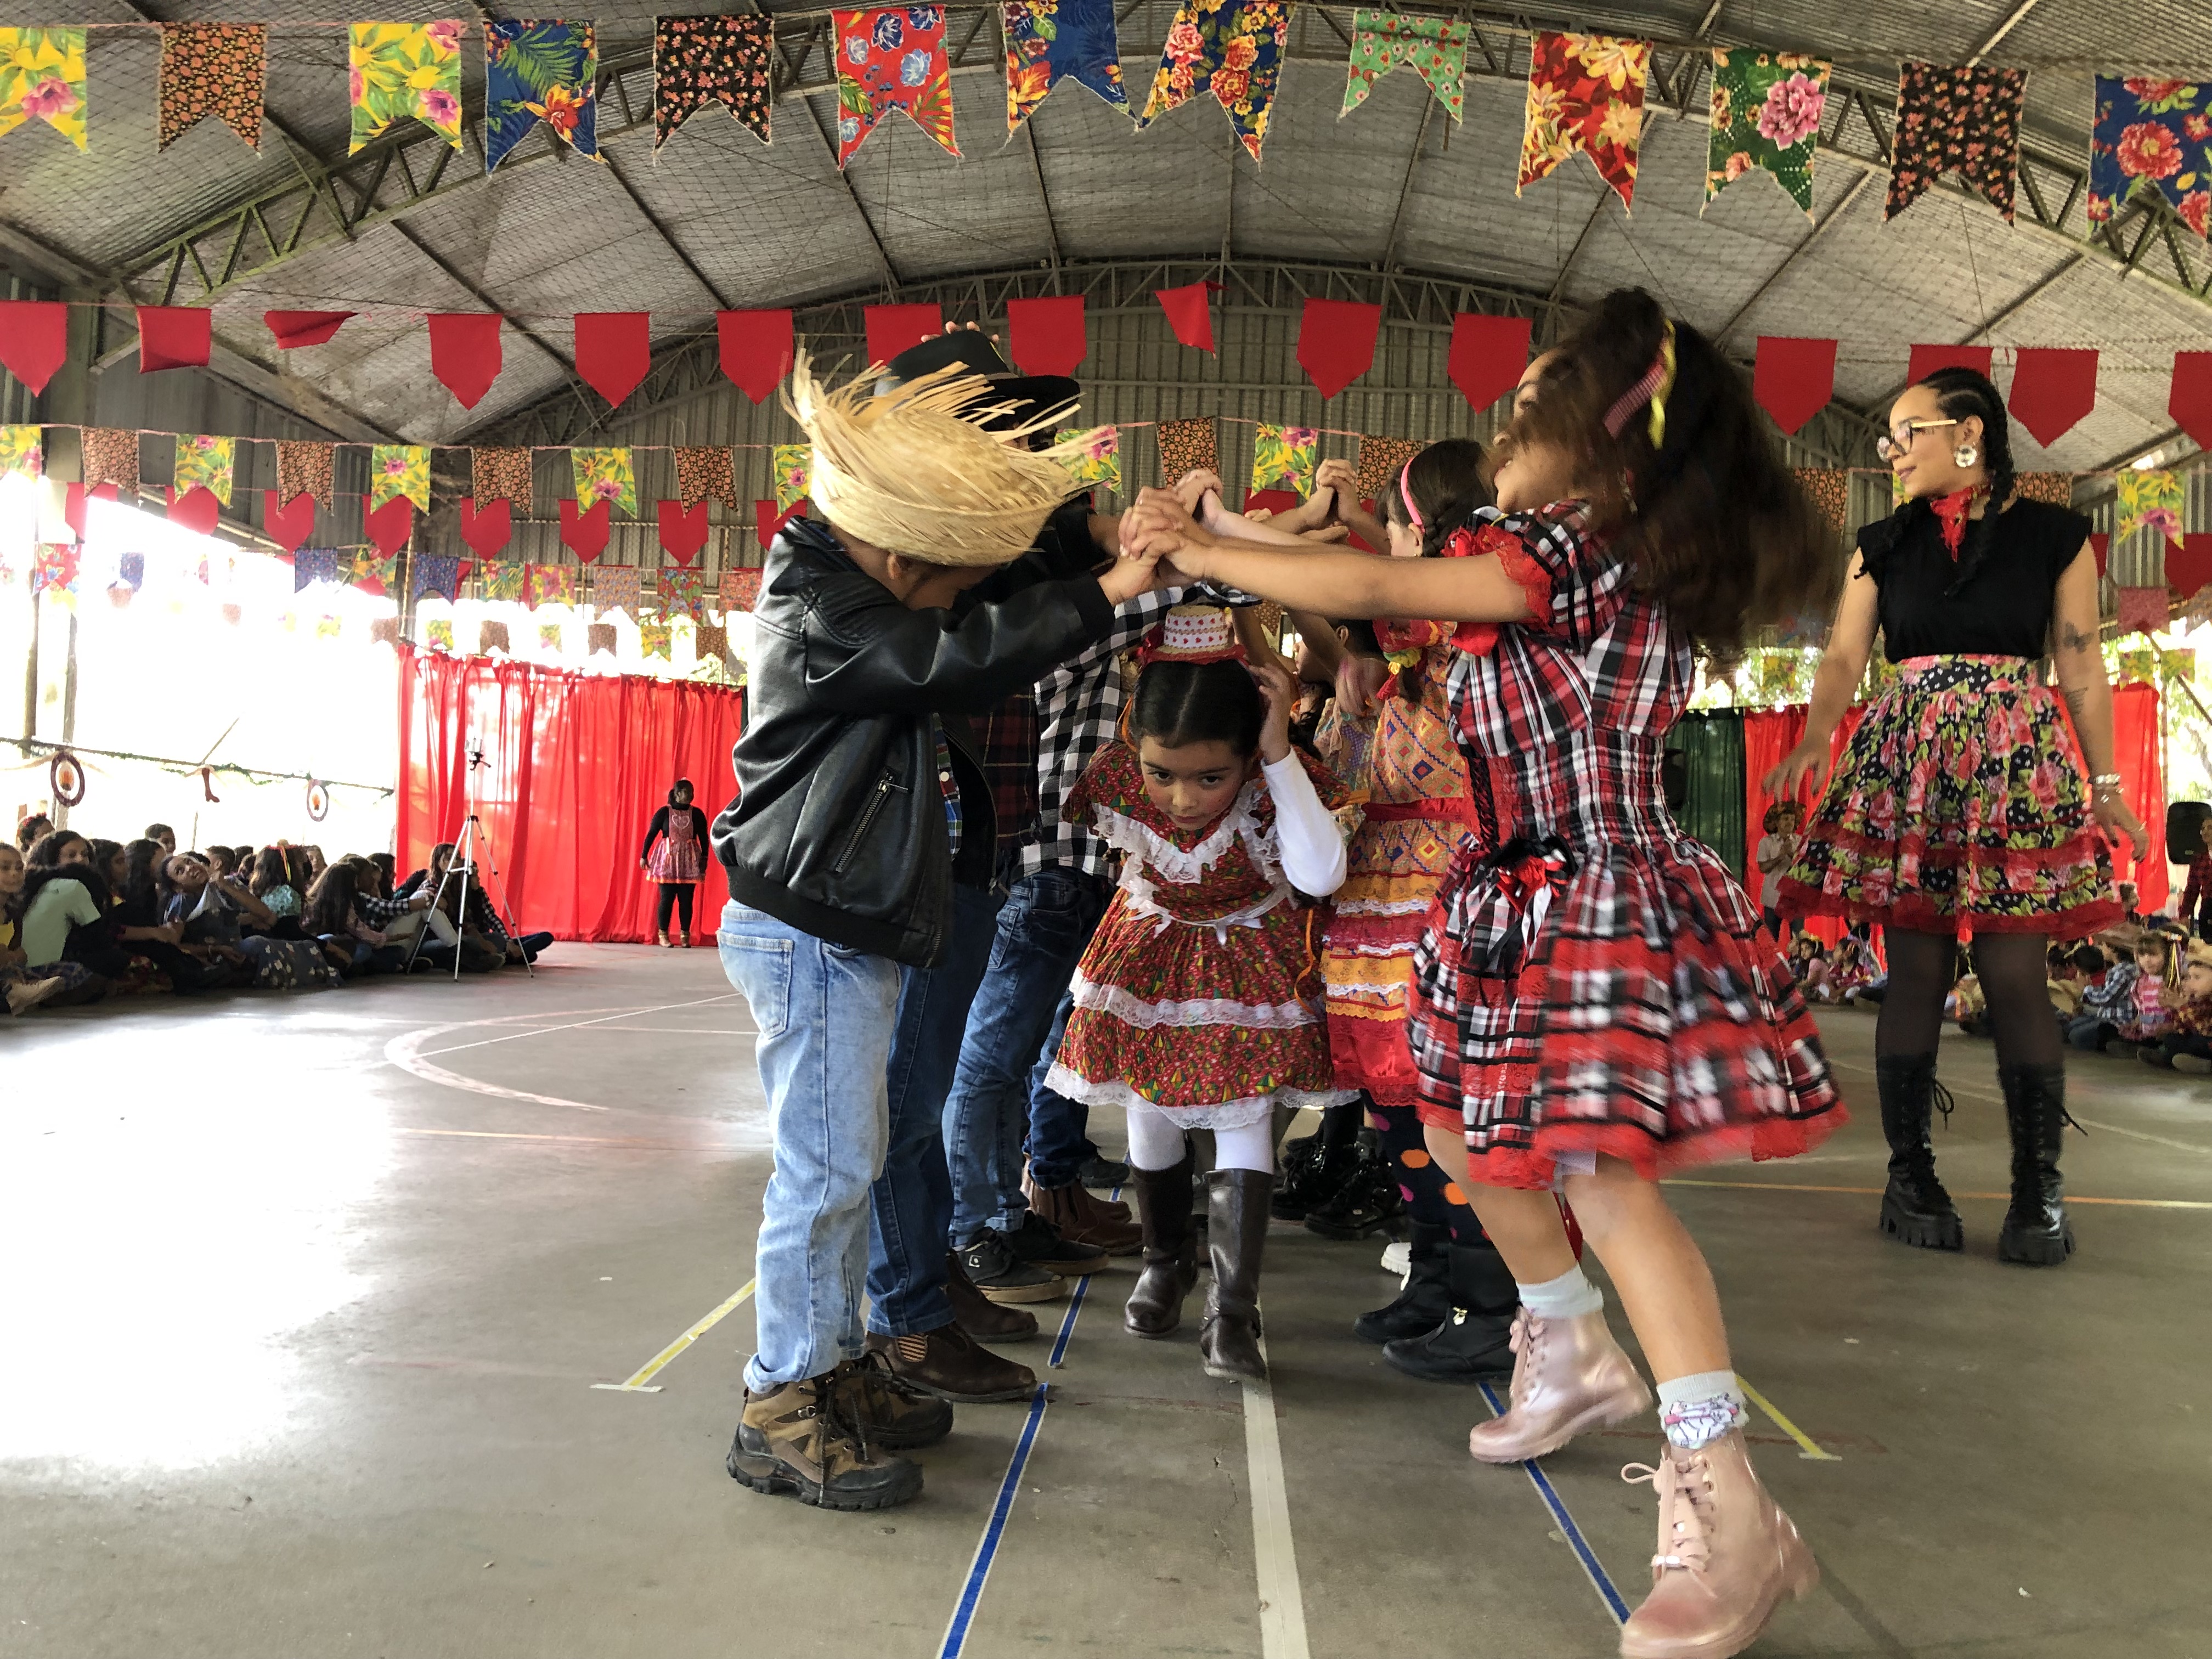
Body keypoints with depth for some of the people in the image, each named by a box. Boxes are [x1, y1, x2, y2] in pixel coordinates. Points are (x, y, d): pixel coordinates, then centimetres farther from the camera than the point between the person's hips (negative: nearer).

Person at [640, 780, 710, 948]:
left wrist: (704, 858, -3)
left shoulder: (697, 814, 4)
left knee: (686, 899, 1)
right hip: (667, 860, -2)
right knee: (667, 898, -1)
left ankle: (685, 935, 8)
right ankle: (663, 934, 8)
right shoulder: (664, 812, -2)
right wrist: (644, 856, -2)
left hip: (689, 862, 2)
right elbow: (651, 834, 1)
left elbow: (704, 838, 6)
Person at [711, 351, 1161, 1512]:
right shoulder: (820, 617, -18)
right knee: (826, 1167, -7)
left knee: (848, 1161, 15)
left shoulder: (865, 600, 14)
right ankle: (781, 1413, 3)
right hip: (810, 930, -10)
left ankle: (836, 1368, 27)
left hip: (854, 929, 10)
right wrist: (1107, 591, -25)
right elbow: (964, 661, -29)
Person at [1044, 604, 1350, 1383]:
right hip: (1149, 952, 2)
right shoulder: (1116, 778, -24)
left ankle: (1233, 1306, 3)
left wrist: (1281, 756, -45)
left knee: (1244, 1119, -5)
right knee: (1148, 1113, 12)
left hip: (1247, 961, -2)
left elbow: (1321, 875, -44)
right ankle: (1165, 1259, 37)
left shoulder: (1277, 782, -29)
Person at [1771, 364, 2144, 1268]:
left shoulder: (2053, 534, 6)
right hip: (1903, 765, 2)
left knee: (2014, 974, -6)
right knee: (1913, 970, 0)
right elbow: (1843, 658, 3)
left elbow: (2082, 668, 5)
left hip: (2017, 768, -1)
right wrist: (1810, 746, -14)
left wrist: (2106, 783, 1)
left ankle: (2039, 1188, 3)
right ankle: (1911, 1176, 8)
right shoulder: (1882, 545, 11)